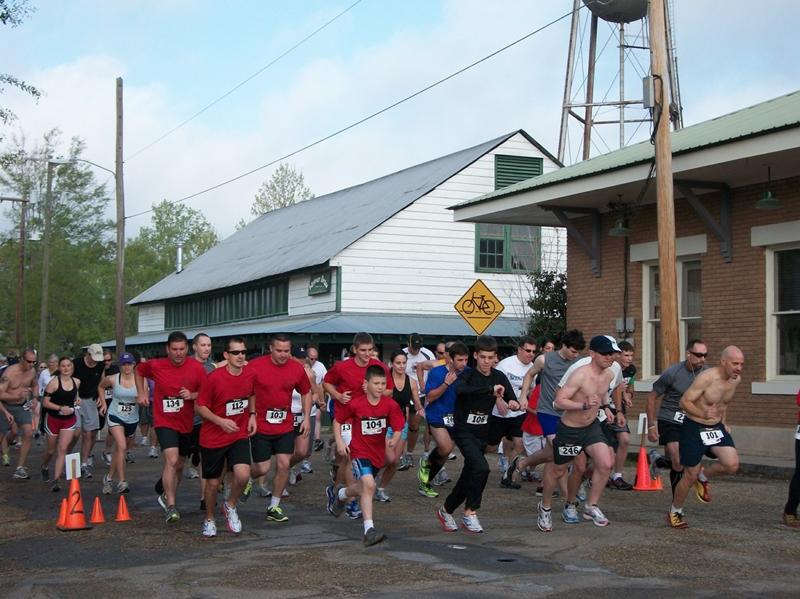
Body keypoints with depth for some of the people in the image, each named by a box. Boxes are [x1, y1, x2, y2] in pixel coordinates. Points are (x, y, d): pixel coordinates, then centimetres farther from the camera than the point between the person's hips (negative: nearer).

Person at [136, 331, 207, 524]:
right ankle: (171, 506, -20)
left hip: (186, 424, 3)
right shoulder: (155, 365, -7)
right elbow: (139, 371, 14)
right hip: (164, 422, -3)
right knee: (172, 460, -22)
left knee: (179, 465, 16)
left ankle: (166, 496, 40)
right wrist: (142, 393, 5)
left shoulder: (197, 368, -8)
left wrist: (192, 395, -19)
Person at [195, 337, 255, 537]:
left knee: (243, 475, -18)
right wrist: (221, 421, -24)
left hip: (239, 436, 2)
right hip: (213, 438, -2)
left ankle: (230, 506, 12)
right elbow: (200, 407, -10)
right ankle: (209, 520, 33)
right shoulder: (214, 378, -18)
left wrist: (252, 414, 2)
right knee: (213, 482, 8)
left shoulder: (250, 374, -5)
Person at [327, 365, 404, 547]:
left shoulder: (390, 405, -11)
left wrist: (394, 440, -28)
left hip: (378, 453, 5)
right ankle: (369, 530, -23)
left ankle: (338, 493, 55)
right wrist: (339, 442, -10)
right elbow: (337, 421, -1)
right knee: (369, 485, -25)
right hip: (360, 451, -5)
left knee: (364, 487, 21)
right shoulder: (355, 405, -16)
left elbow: (398, 429, -8)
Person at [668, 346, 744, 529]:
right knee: (690, 476, 1)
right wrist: (703, 414, -35)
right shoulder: (706, 378, -23)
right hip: (694, 427, -6)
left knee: (732, 465, -15)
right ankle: (674, 512, 23)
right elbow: (684, 402, -21)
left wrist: (723, 423, 11)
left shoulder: (736, 380, -1)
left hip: (716, 427, 6)